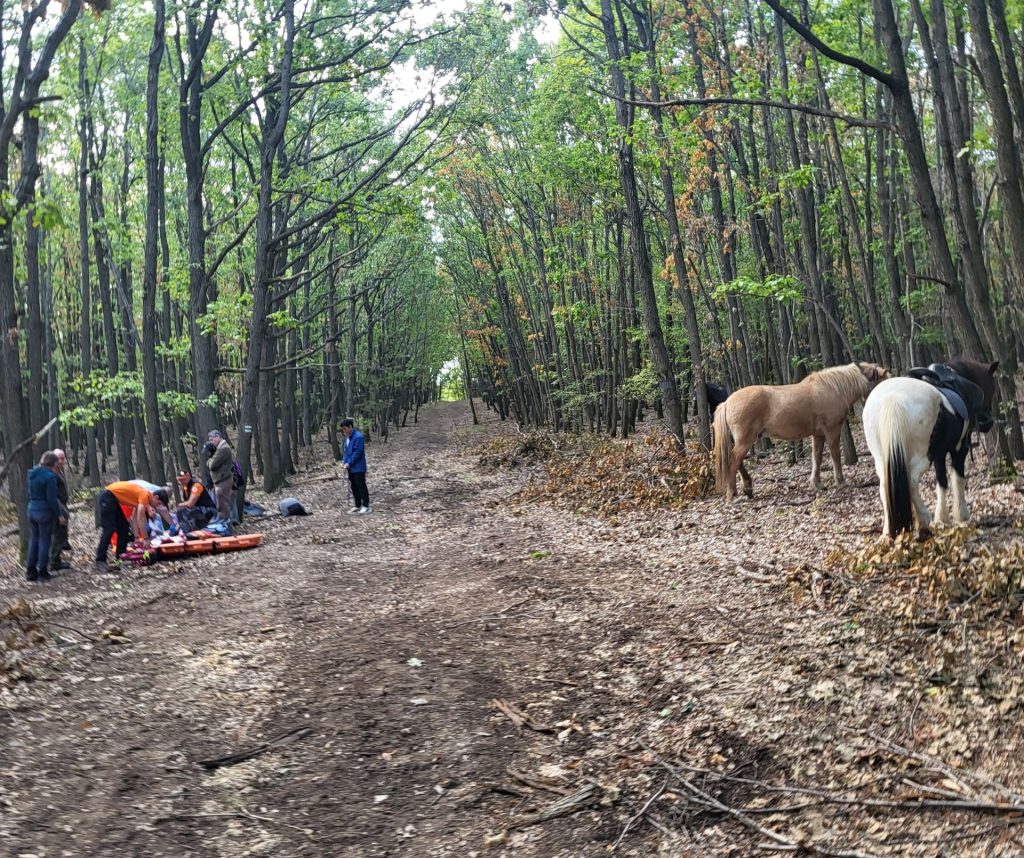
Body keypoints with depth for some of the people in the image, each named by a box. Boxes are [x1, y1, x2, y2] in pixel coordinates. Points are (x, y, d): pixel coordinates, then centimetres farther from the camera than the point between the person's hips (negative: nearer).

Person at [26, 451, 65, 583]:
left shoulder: (32, 474, 8)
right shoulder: (50, 476, -17)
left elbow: (29, 494, 16)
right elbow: (51, 499, -18)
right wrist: (59, 515, -10)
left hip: (32, 510, 7)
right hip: (45, 512, -7)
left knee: (33, 540, 15)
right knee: (44, 541, 3)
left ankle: (30, 571, 19)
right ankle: (42, 572, 9)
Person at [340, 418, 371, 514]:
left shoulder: (358, 437, -18)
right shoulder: (347, 437, 10)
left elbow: (357, 452, -21)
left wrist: (349, 463, -19)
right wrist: (344, 461, 4)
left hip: (358, 467, -9)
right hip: (351, 467, 9)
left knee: (361, 486, -3)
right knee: (354, 487, 13)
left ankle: (366, 505, 4)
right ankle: (357, 505, 21)